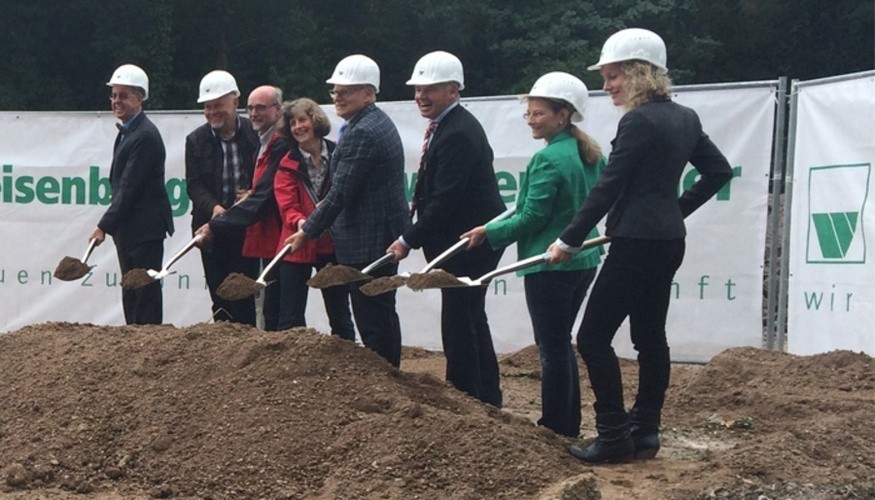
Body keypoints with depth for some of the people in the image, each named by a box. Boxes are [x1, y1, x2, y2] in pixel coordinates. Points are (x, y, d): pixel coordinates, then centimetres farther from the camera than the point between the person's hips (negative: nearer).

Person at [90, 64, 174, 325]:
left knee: (145, 293, -5)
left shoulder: (145, 136, -17)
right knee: (131, 294, 14)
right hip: (127, 229, 10)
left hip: (145, 229, -10)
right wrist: (110, 224, 12)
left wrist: (105, 225, -19)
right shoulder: (127, 131, 14)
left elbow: (130, 187, -21)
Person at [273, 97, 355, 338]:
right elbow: (287, 207, -8)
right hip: (297, 246, 0)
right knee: (290, 318, -1)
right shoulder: (287, 165, 2)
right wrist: (301, 223, -29)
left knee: (340, 315, 12)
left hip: (333, 245, 0)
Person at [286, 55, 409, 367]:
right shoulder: (379, 124, 15)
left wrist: (308, 232, -12)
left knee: (372, 322, -5)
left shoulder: (361, 133, -19)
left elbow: (340, 192, -20)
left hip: (366, 242, -11)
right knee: (382, 317, 18)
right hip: (385, 235, 11)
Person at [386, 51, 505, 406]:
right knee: (470, 322, 18)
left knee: (458, 325, -6)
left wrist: (409, 240, -18)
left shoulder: (458, 133, -20)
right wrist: (416, 235, 10)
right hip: (462, 241, 11)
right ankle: (487, 401, 29)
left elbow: (445, 199, -24)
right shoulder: (445, 126, 13)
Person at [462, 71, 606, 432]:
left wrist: (489, 233, -6)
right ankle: (569, 423, 24)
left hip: (550, 264, -9)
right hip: (583, 260, 9)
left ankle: (555, 427, 7)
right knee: (561, 342, 18)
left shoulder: (548, 160, -18)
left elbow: (532, 218, -16)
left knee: (552, 347, -1)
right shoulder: (591, 155, 9)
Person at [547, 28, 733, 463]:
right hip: (668, 240, 10)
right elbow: (719, 171, 18)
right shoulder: (684, 119, 10)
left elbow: (607, 189, -17)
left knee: (593, 337, -4)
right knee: (650, 336, 14)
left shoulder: (638, 122, -16)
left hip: (637, 244, -10)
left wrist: (568, 241, -11)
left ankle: (614, 438, -3)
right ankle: (645, 433, 19)